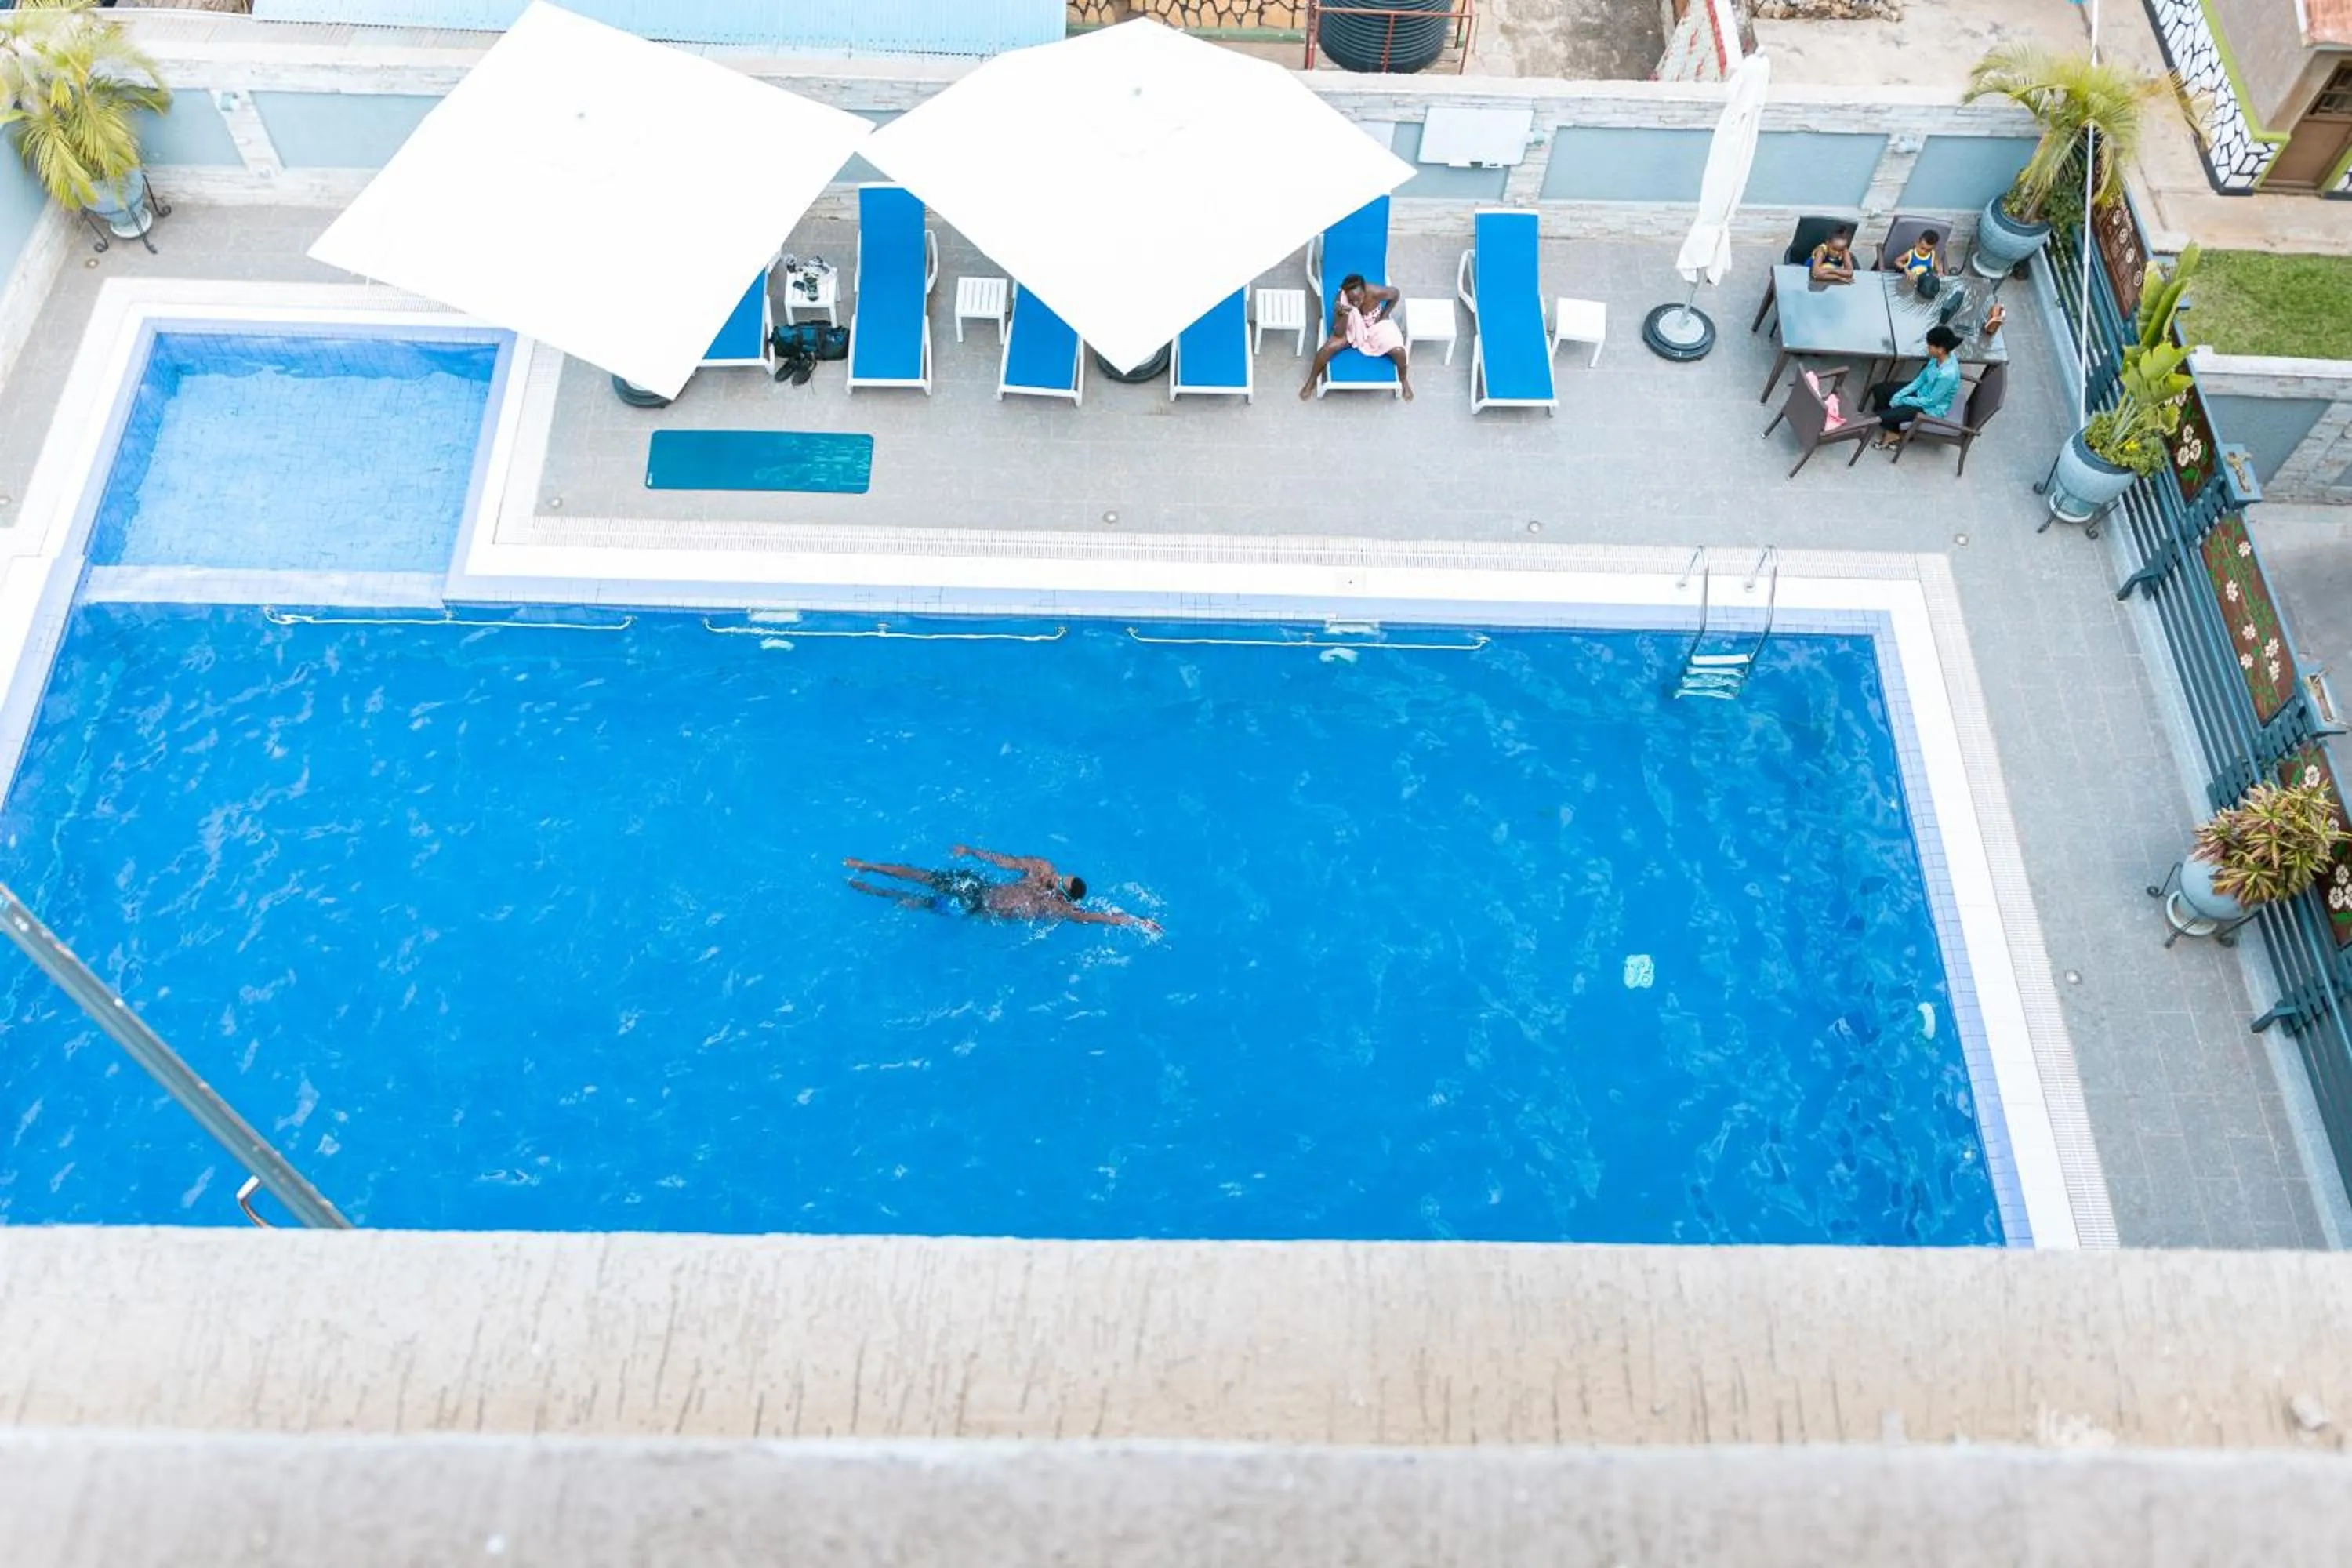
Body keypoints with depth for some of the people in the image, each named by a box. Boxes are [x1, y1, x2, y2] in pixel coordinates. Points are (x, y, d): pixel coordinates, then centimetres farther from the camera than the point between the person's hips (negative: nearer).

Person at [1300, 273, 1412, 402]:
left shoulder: (1376, 292, -34)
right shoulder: (1341, 299, -32)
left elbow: (1396, 294, -10)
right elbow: (1338, 333, -28)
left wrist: (1384, 315, -10)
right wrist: (1344, 315, -46)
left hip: (1376, 326, 0)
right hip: (1351, 328, 0)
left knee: (1398, 351, -21)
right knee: (1327, 349, -23)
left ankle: (1403, 380, 14)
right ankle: (1311, 381, 5)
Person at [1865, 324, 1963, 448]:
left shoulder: (1947, 374, -37)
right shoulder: (1938, 358, -13)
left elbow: (1930, 401, -26)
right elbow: (1921, 379, 1)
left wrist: (1902, 400, -16)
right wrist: (1899, 395, -9)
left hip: (1931, 408, -8)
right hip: (1922, 392, 8)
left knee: (1882, 416, -15)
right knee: (1879, 390, 5)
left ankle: (1894, 432, 18)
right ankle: (1893, 425, 15)